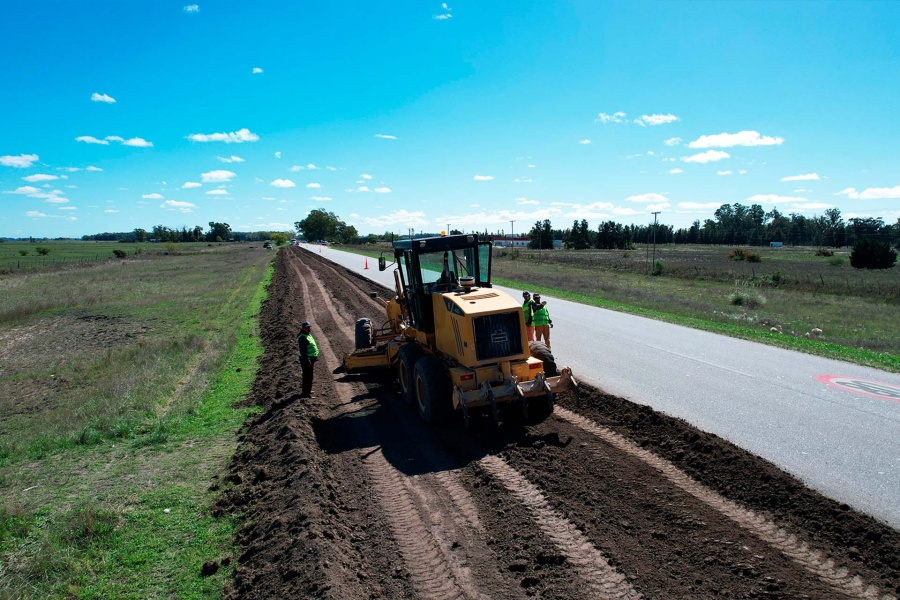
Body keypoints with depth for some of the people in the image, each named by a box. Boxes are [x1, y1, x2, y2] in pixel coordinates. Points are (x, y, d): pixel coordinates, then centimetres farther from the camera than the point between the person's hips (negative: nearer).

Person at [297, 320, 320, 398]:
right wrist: (307, 360, -27)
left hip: (311, 358, 10)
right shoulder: (302, 337, -19)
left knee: (309, 375, 20)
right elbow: (303, 350, -24)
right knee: (307, 376, -7)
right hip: (306, 360, -10)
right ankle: (306, 393, -2)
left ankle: (307, 390, 32)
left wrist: (315, 356, 22)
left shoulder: (309, 335, 13)